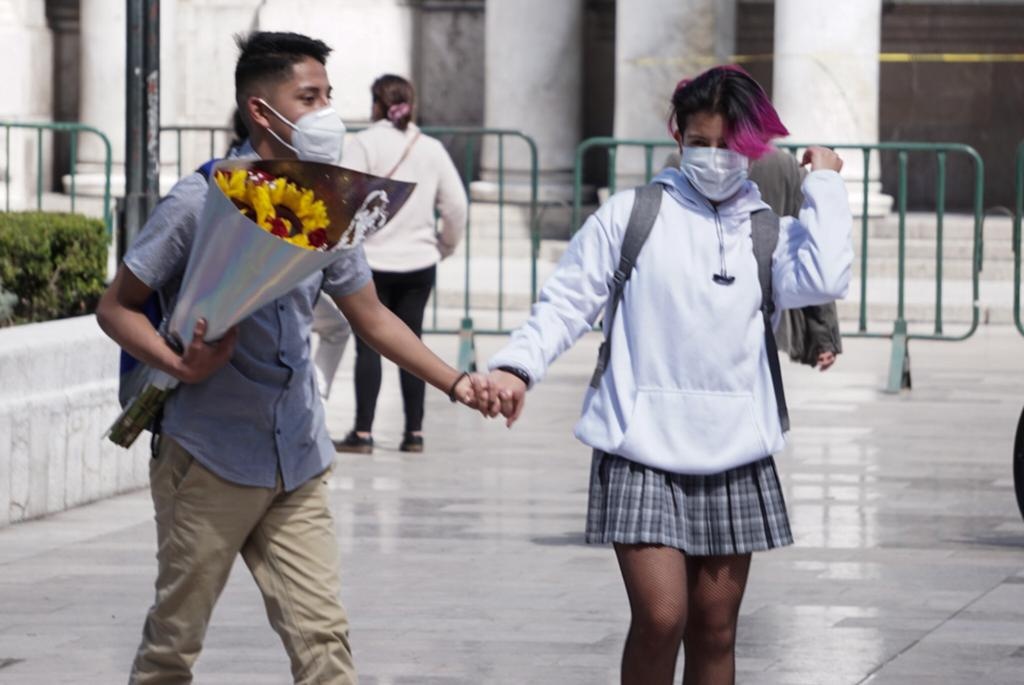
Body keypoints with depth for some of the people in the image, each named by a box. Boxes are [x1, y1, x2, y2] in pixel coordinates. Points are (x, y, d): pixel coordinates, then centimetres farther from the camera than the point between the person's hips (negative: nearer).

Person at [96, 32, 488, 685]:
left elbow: (370, 316, 17)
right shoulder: (200, 202, -9)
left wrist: (455, 381, 7)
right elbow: (117, 306, -5)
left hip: (297, 461, 5)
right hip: (210, 456, -5)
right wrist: (180, 364, -22)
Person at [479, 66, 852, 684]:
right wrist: (518, 366, -14)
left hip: (733, 453, 3)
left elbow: (823, 280, -12)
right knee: (660, 617, -15)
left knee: (715, 629, 7)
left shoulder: (770, 234, 9)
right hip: (644, 451, -3)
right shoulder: (632, 216, 2)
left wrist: (825, 185, -3)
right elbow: (567, 302, 2)